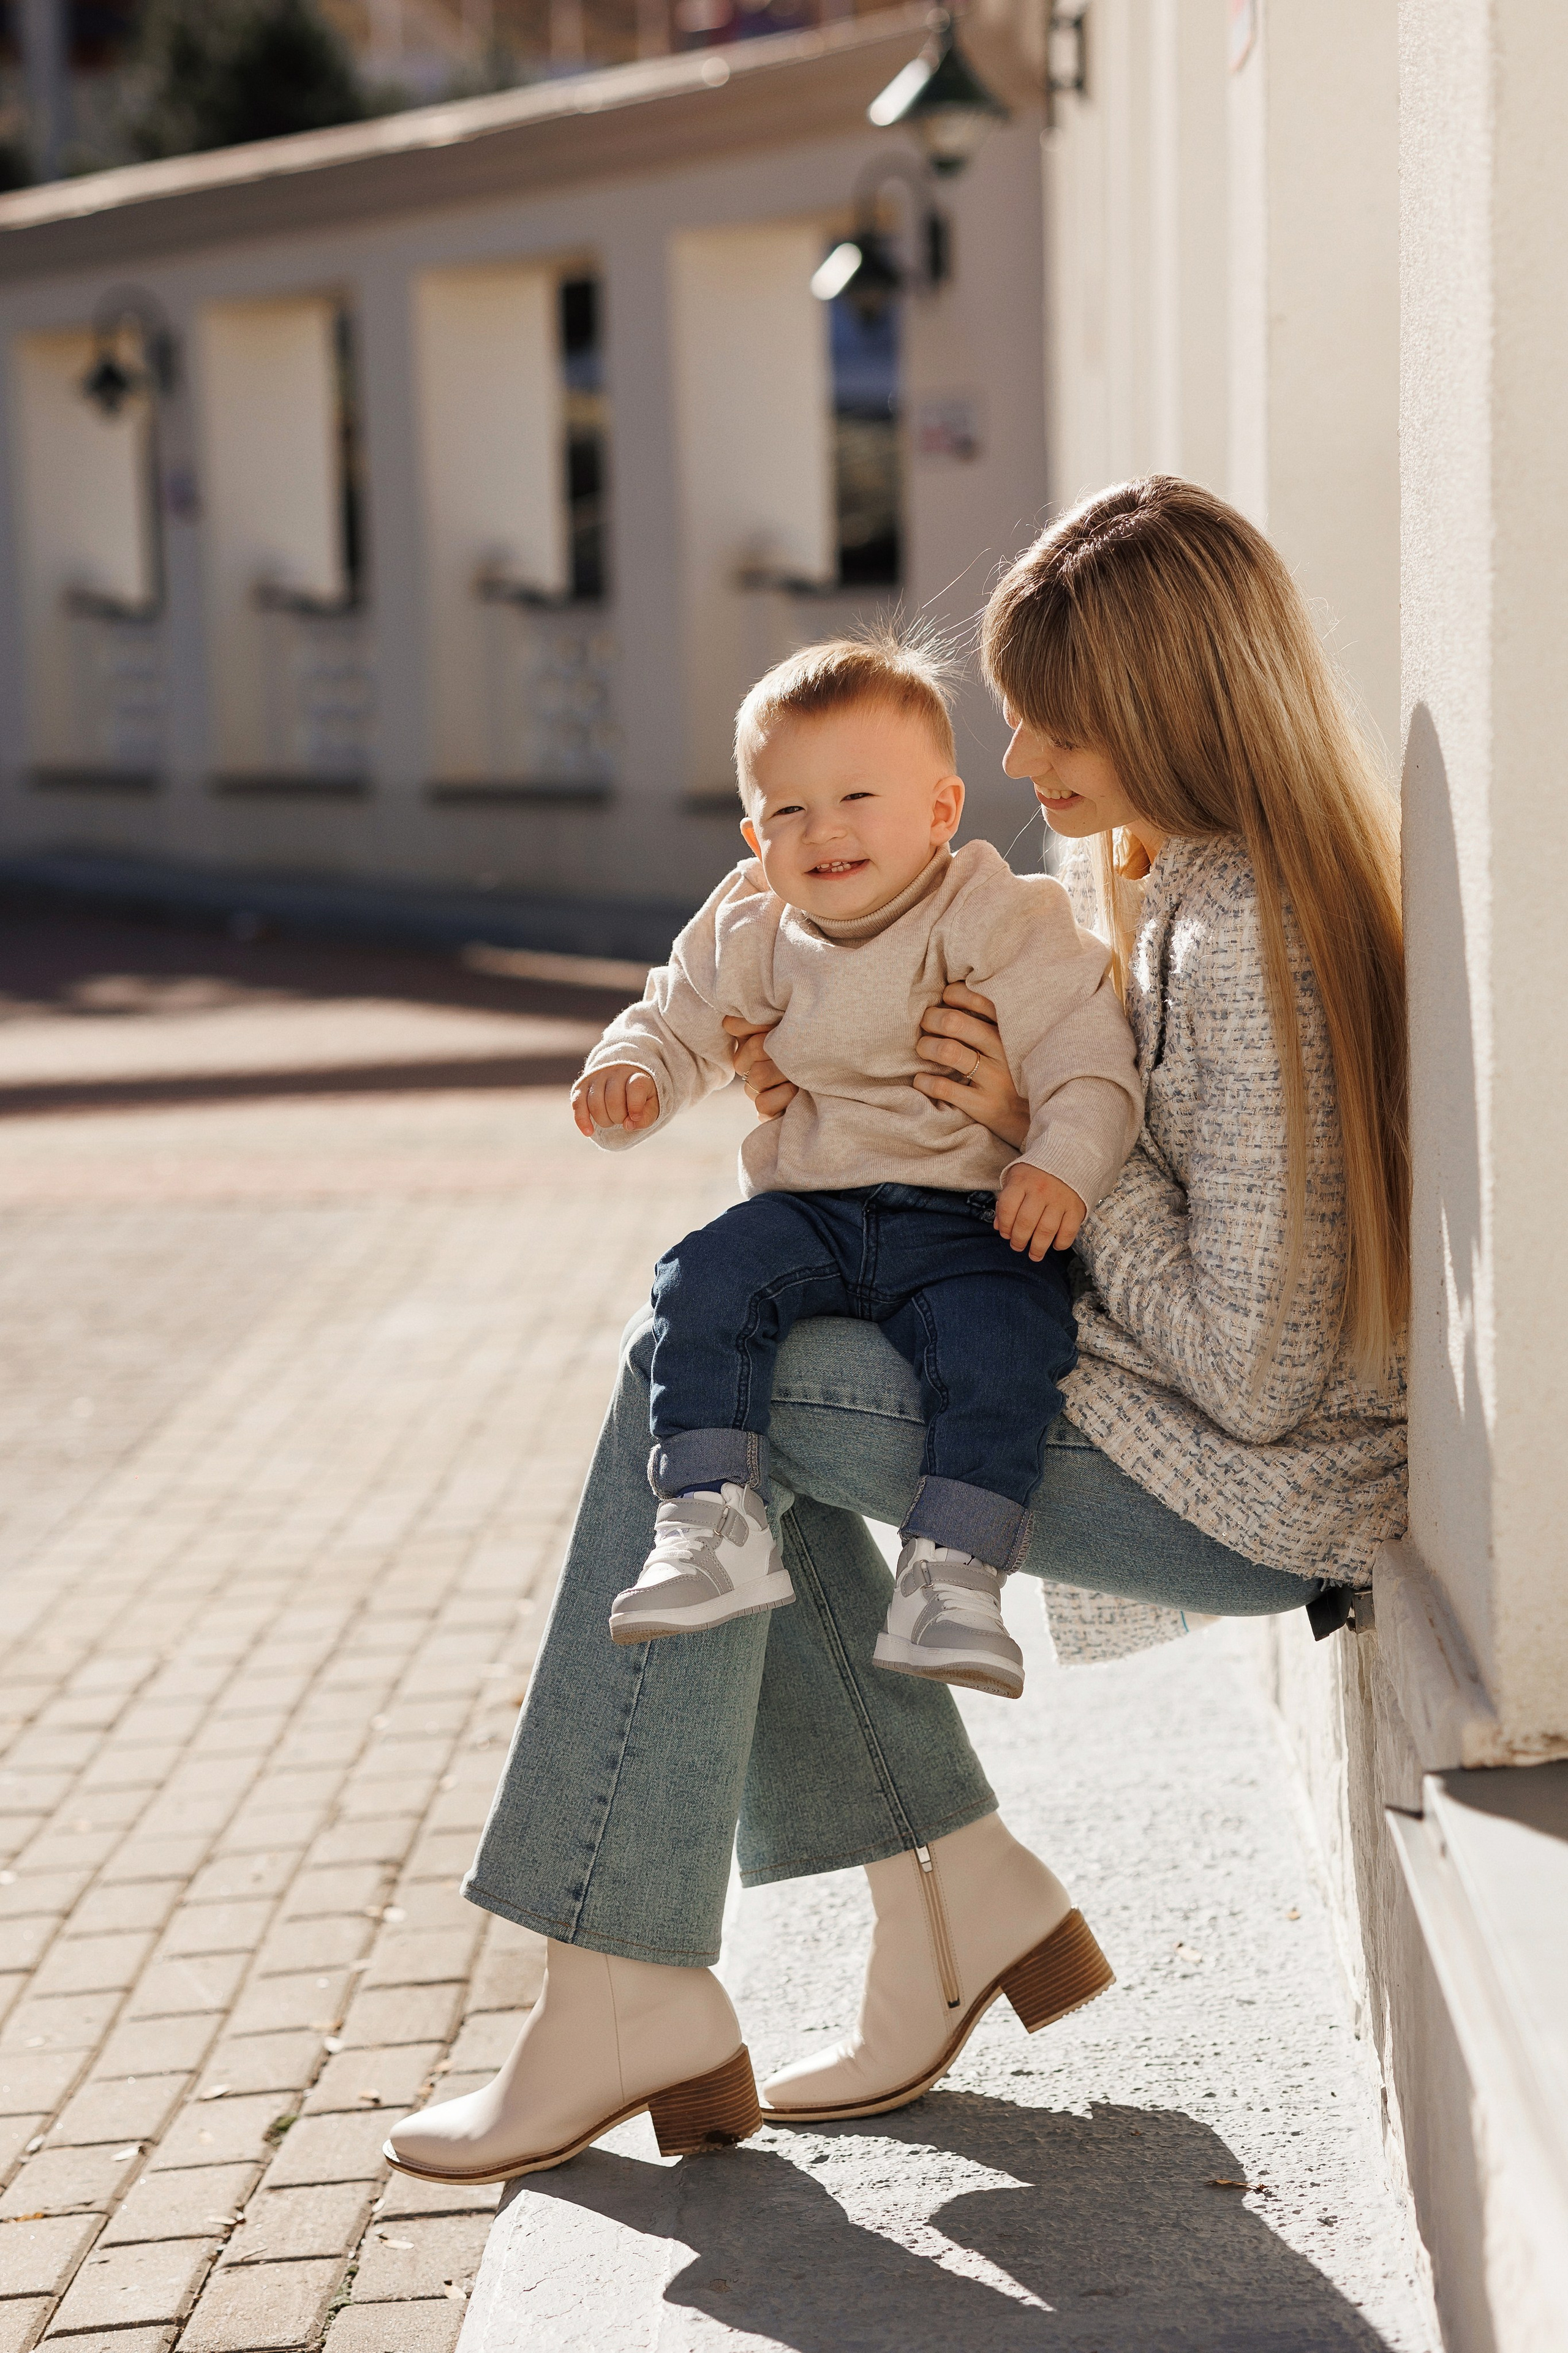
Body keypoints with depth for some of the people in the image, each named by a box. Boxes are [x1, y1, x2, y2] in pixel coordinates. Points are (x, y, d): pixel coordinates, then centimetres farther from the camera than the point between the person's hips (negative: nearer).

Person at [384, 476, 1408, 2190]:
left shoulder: (1252, 942, -23)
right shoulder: (1188, 882, 9)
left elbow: (1244, 1362, -24)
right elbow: (1141, 1183, 15)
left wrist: (1044, 1133, -16)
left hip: (1253, 1491, -10)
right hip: (1212, 1426, 10)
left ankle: (632, 1992, -7)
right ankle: (949, 1893, 8)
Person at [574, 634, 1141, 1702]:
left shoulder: (1000, 920, -5)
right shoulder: (751, 934, 10)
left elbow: (1087, 1053, -10)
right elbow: (679, 1024, 22)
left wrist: (1064, 1163, -28)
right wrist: (628, 1074, -2)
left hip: (966, 1218, -4)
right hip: (806, 1206, 4)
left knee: (999, 1345, -31)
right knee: (701, 1286, -23)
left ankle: (954, 1573, -25)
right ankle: (713, 1523, -21)